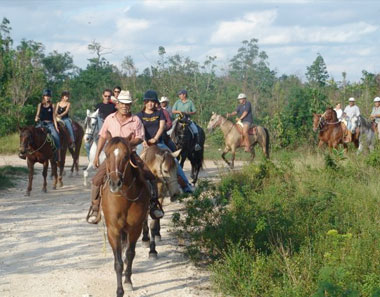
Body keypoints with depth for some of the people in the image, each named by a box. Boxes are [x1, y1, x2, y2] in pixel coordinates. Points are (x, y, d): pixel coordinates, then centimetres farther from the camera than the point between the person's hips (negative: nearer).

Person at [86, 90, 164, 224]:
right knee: (97, 179, -15)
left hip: (130, 154, 0)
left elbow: (139, 138, -4)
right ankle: (94, 208, 0)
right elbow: (102, 137, 10)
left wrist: (128, 143, -24)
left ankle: (153, 203, 8)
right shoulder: (110, 119, 3)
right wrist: (97, 155, 8)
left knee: (151, 175, -12)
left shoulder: (136, 120, -2)